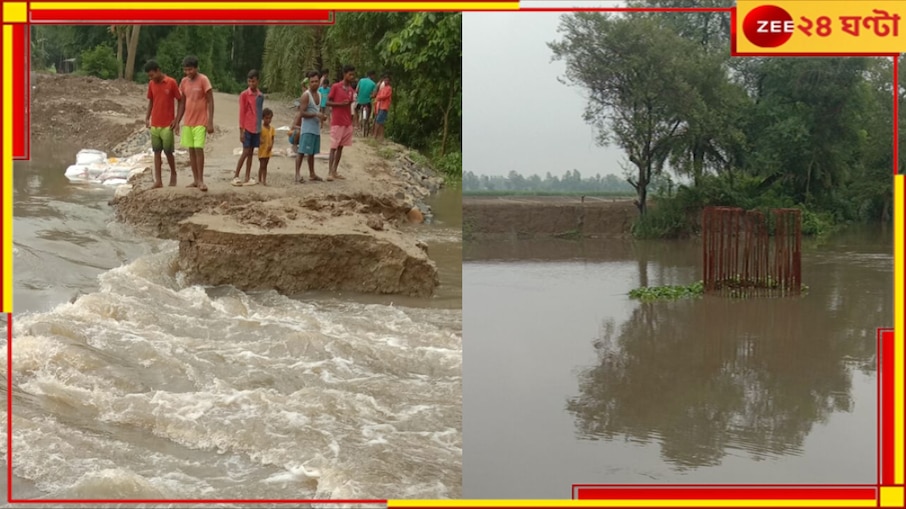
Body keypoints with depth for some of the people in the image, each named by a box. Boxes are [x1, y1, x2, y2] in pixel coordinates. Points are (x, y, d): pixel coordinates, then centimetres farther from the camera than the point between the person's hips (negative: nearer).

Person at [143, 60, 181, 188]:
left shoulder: (171, 83, -8)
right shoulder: (151, 84, 6)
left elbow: (180, 101, -3)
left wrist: (177, 119, -9)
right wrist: (147, 118, 7)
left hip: (167, 125, -5)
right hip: (154, 124, 5)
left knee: (168, 151, -1)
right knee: (156, 152, 3)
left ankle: (173, 174, 22)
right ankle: (158, 180, 3)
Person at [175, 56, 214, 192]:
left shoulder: (203, 80, -9)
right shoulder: (184, 82, 7)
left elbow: (210, 101, -9)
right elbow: (182, 103, 14)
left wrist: (210, 122, -15)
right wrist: (177, 121, 11)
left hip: (200, 122, -6)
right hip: (187, 122, 6)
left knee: (198, 149, -12)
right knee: (191, 150, 7)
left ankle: (201, 180, -4)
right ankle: (195, 180, 13)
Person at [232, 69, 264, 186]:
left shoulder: (261, 96, 9)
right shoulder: (244, 95, -6)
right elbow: (242, 113, -7)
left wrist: (260, 130, 14)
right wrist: (241, 131, -11)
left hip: (256, 129, 5)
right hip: (247, 128, -5)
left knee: (251, 153, 7)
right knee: (245, 152, -6)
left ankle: (247, 178, 9)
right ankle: (235, 176, 1)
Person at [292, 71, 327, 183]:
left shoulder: (319, 94, 13)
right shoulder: (306, 95, -11)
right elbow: (302, 113, -17)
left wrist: (322, 115, 5)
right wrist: (316, 114, -25)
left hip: (316, 128, 8)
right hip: (307, 129, -8)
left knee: (312, 152, 14)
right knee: (302, 151, -9)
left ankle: (312, 174, 21)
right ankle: (298, 174, -11)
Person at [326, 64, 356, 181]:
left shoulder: (351, 90, 10)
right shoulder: (335, 87, -8)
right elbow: (327, 102, -6)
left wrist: (351, 119, 13)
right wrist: (340, 103, -20)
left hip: (347, 123, 6)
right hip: (337, 122, -6)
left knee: (341, 147, 8)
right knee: (334, 147, -5)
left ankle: (335, 171, 13)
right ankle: (329, 172, -3)